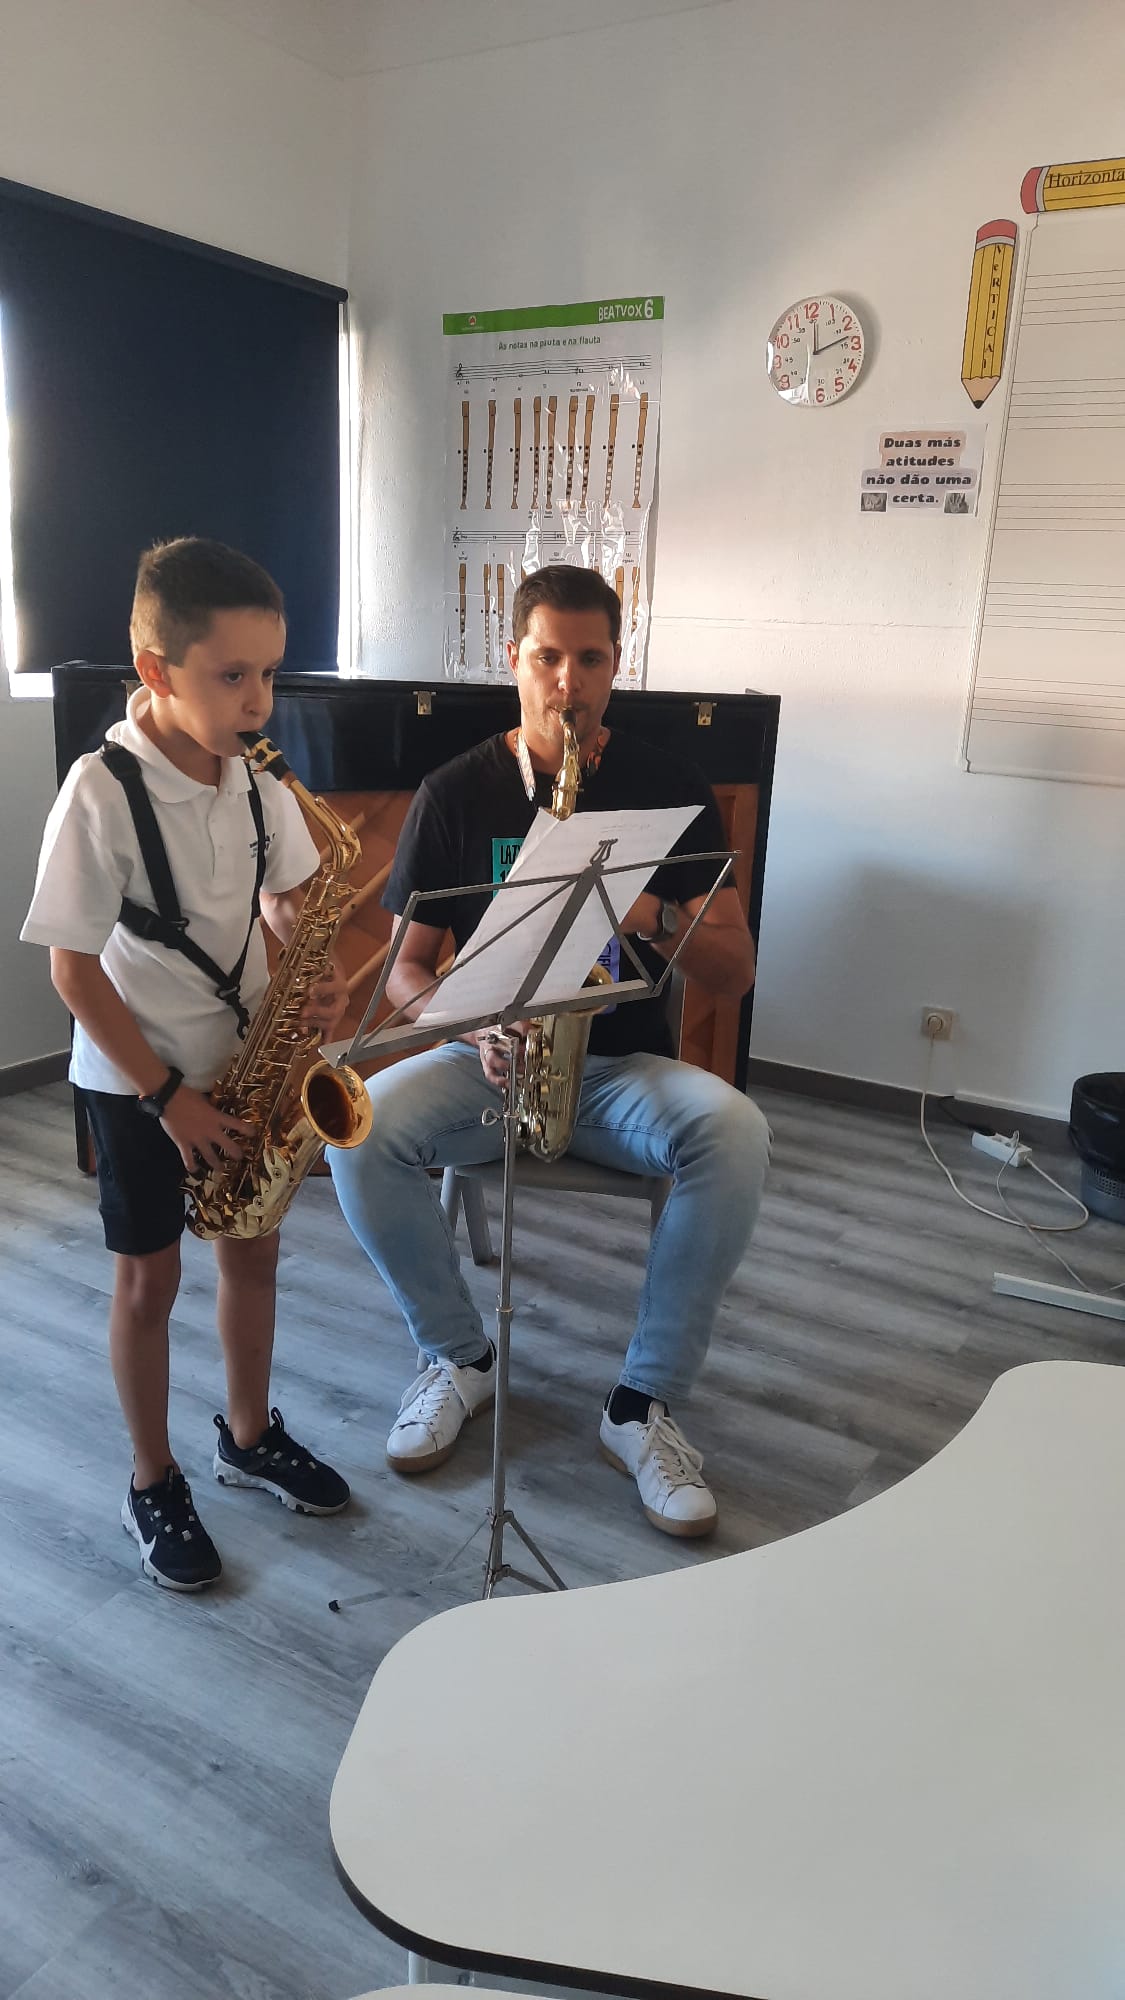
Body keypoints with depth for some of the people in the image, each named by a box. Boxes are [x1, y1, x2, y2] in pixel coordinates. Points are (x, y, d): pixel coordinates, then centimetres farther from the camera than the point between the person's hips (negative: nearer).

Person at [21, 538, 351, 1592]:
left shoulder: (254, 780, -5)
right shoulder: (101, 792, -21)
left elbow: (288, 900, 10)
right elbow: (73, 969, -17)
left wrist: (315, 979, -12)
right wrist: (170, 1097, -17)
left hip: (245, 1059, 5)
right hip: (135, 1079, -5)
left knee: (252, 1251, 16)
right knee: (149, 1277, 9)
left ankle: (250, 1435, 38)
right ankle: (153, 1484, 28)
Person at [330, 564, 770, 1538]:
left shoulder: (670, 788, 1)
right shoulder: (456, 792, 2)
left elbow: (736, 972, -1)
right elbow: (407, 967, 3)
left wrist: (652, 916, -22)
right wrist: (472, 1028, -18)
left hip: (624, 1064, 0)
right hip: (487, 1059, 1)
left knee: (736, 1132, -32)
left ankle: (645, 1402, -13)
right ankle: (462, 1357, -2)